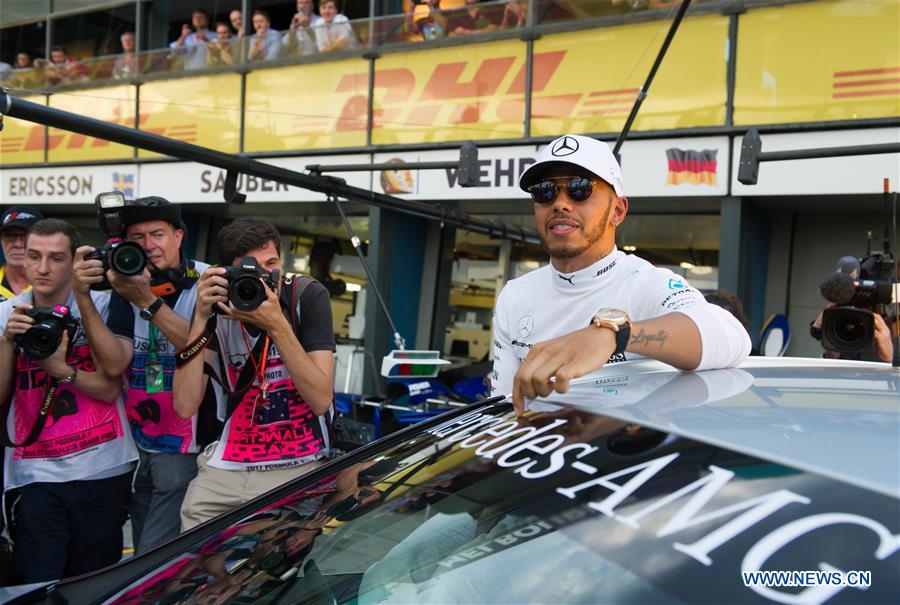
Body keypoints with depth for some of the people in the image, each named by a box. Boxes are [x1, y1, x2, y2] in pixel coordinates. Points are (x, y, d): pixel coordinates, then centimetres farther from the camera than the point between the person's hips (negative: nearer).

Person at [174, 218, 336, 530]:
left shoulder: (307, 296, -8)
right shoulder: (216, 308, -1)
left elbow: (321, 400, -17)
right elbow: (185, 406, -11)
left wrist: (277, 326, -24)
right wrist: (201, 319, -16)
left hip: (301, 465, -2)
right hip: (228, 467, 2)